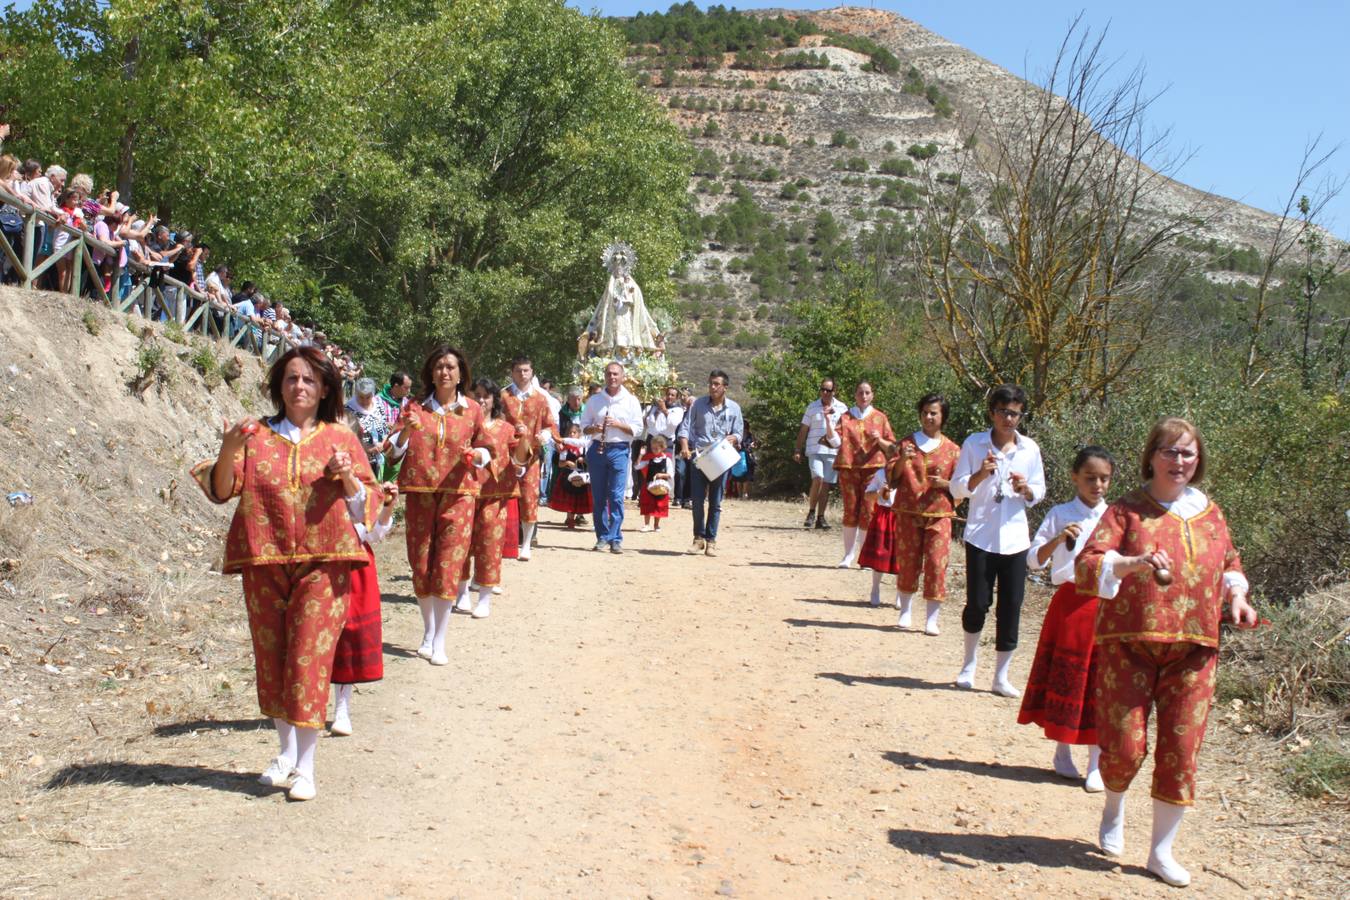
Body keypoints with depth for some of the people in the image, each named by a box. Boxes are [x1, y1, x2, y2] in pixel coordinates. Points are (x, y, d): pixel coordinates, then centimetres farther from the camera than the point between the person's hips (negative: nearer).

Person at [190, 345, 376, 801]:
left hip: (324, 562, -2)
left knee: (309, 654, -7)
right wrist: (229, 450, -18)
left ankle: (306, 765, -1)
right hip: (265, 562, 2)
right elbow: (221, 490, -1)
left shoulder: (341, 438, 7)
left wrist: (347, 478, -11)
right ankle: (287, 751, 24)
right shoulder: (256, 435, 8)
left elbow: (365, 502, 8)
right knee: (271, 654, 8)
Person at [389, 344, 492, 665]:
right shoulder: (415, 407, 6)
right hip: (419, 493, 1)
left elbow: (485, 449, 13)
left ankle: (439, 641, 0)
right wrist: (406, 430, -18)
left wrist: (477, 455, -9)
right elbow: (395, 450, 1)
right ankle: (428, 631, 24)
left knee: (448, 566, -6)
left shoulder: (472, 409, 6)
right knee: (421, 565, 6)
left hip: (457, 495, -1)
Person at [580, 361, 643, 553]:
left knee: (616, 497, -7)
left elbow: (636, 429, 0)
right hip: (597, 449, 3)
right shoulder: (595, 400, 10)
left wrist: (617, 424, -13)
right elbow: (584, 426, 10)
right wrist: (594, 428, -11)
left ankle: (616, 538, -6)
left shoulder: (631, 401, 5)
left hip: (619, 450, -2)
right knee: (598, 497, 5)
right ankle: (602, 537, 12)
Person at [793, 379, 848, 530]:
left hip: (833, 451, 1)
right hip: (814, 449, -1)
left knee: (826, 484, 3)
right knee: (818, 479, -19)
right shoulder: (812, 407, 5)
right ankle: (811, 513, -4)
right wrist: (798, 450, 4)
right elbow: (803, 430, 8)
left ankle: (820, 518, 11)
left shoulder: (841, 408, 6)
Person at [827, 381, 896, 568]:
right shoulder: (846, 417, 10)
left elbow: (891, 446, 10)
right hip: (849, 467, 1)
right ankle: (849, 554, 10)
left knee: (868, 512, -5)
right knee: (850, 511, 2)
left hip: (872, 468, -1)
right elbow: (835, 442, -1)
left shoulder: (880, 417, 9)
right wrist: (828, 420, -12)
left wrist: (879, 440, -11)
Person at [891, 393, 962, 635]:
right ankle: (905, 612, 22)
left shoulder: (952, 450, 5)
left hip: (939, 515, -1)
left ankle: (931, 620, 1)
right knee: (907, 563, 5)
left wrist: (945, 484, -12)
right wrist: (902, 461, -13)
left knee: (936, 565, -6)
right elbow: (893, 480, 5)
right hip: (908, 513, 1)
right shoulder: (907, 444, 7)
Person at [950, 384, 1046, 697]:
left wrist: (1026, 490, -12)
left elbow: (1039, 493, 10)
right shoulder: (974, 444, -1)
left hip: (1014, 538, 2)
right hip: (980, 536, -2)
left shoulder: (1030, 449, 4)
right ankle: (970, 662, 25)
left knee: (1011, 609, 2)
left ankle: (1001, 676, 15)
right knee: (977, 603, -1)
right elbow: (957, 489, -1)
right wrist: (980, 475, -19)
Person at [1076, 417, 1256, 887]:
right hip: (1129, 643, -3)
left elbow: (1230, 566, 26)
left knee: (1181, 749, 2)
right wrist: (1136, 562, -31)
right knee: (1126, 744, -3)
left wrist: (1236, 595, 5)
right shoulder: (1127, 510, -2)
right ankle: (1114, 810, 31)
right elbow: (1087, 565, -14)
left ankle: (1162, 850, 17)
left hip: (1193, 649, 3)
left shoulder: (1210, 515, 11)